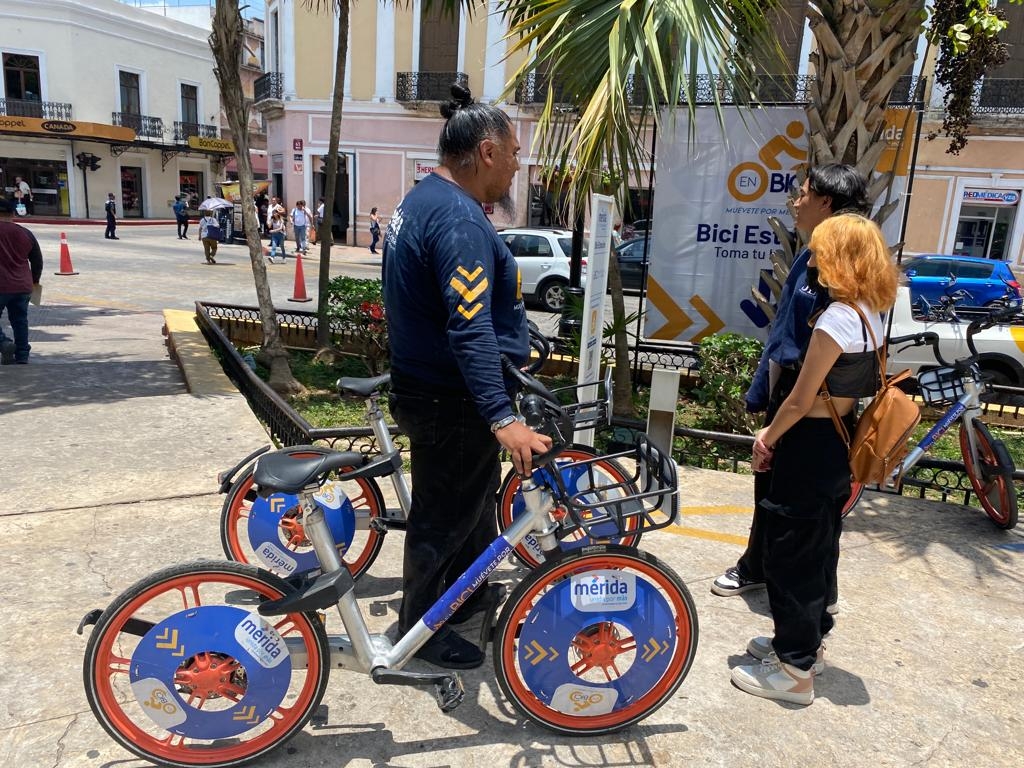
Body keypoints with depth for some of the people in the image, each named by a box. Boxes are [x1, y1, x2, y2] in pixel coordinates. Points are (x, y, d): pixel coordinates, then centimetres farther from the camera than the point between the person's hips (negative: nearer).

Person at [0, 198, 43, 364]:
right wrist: (35, 280, 28)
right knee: (20, 321, 11)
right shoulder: (25, 233, 6)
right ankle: (22, 356, 13)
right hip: (23, 286, 4)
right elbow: (37, 261, 13)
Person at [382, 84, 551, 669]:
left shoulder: (426, 200, 11)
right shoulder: (460, 219, -24)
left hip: (431, 385, 11)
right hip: (451, 401, -10)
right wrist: (502, 418, -40)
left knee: (475, 498, 25)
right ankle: (422, 628, 26)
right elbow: (470, 329, -35)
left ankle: (470, 592, 45)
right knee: (446, 515, 7)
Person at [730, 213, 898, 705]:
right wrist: (778, 434, 13)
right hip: (840, 446, 9)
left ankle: (794, 670, 16)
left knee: (789, 554, 3)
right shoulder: (872, 315, 7)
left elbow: (800, 401, -20)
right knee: (817, 548, 21)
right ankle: (807, 641, 38)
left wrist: (767, 439, -3)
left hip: (811, 445, -9)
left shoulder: (838, 318, -22)